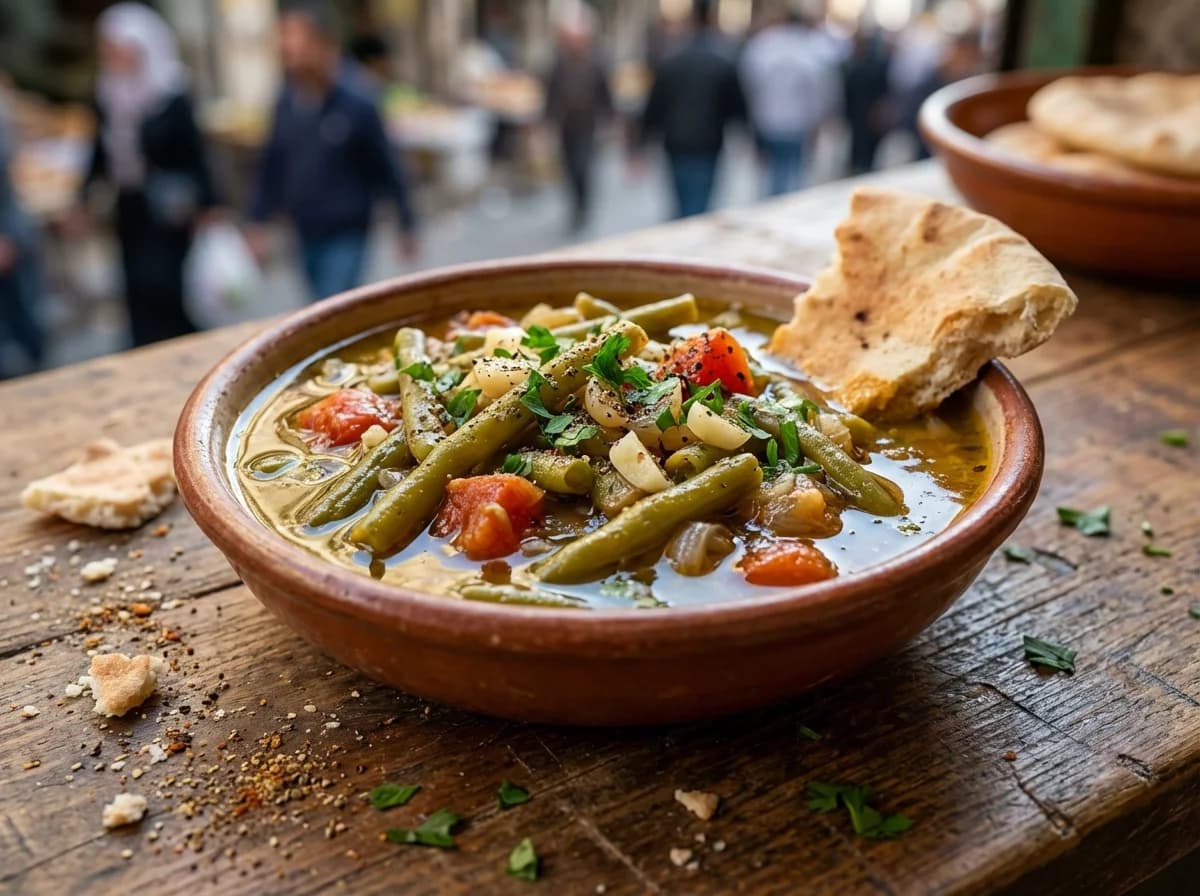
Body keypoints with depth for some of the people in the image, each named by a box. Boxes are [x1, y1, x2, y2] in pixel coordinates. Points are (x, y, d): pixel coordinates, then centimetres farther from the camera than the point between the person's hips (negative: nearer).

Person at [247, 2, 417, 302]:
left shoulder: (356, 105, -14)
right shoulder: (287, 103, -2)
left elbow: (386, 167, -6)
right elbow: (272, 165, 9)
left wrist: (406, 225, 1)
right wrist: (258, 221, 10)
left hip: (347, 235, -5)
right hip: (305, 234, 5)